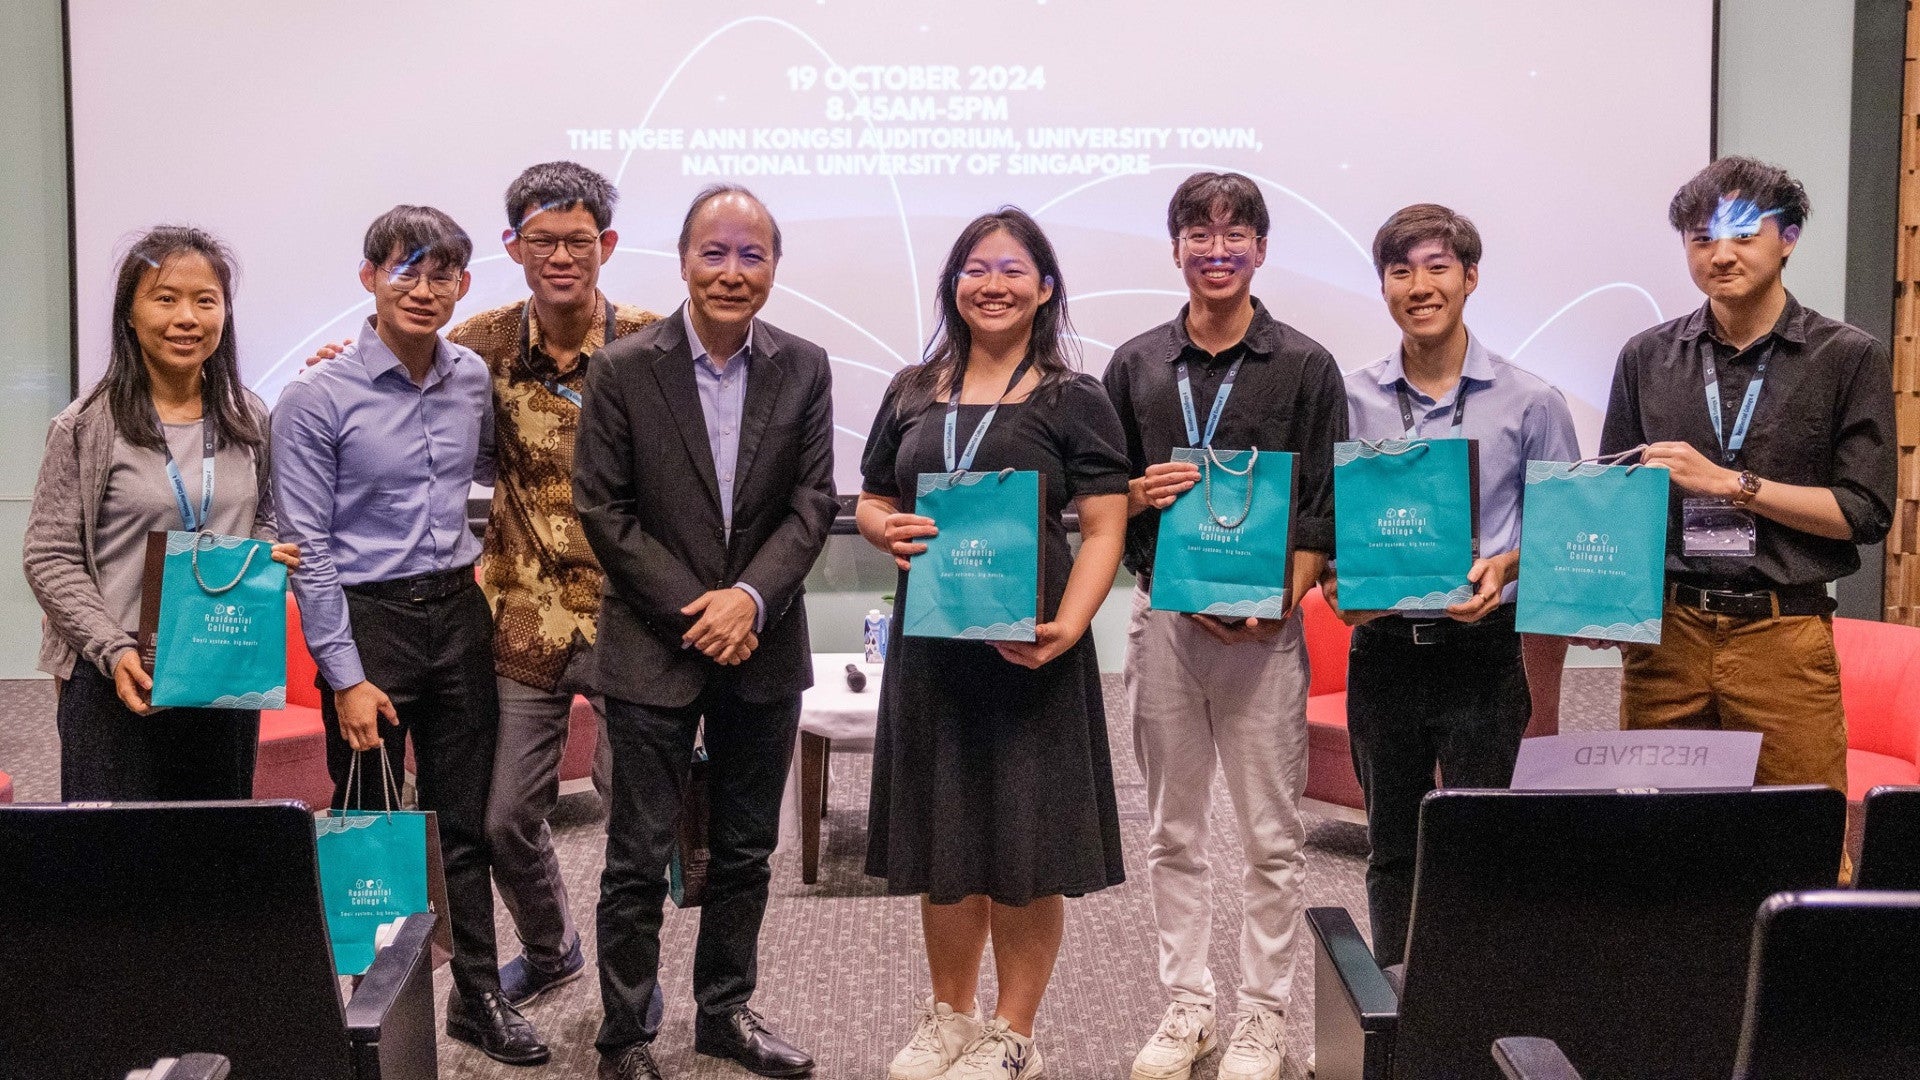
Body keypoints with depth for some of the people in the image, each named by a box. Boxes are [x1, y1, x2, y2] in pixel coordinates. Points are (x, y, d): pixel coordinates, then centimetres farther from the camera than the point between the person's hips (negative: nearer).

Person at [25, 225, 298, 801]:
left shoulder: (250, 420, 6)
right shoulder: (86, 427, -6)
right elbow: (49, 558, -6)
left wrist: (268, 554, -4)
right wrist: (114, 651, -16)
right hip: (120, 687, -4)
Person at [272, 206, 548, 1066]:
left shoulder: (475, 379, 3)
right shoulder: (318, 397, -11)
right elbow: (308, 546, -11)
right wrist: (347, 676, -13)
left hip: (456, 609, 4)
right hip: (366, 616, -4)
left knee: (465, 823, 12)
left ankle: (478, 995, 25)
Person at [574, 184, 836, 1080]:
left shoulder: (803, 369, 1)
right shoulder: (623, 369, -6)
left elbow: (813, 504, -1)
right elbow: (601, 508, -7)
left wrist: (751, 597, -16)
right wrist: (695, 610, -13)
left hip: (763, 649, 3)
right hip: (653, 648, -3)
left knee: (745, 852, 15)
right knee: (639, 859, 3)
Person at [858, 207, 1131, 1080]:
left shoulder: (1072, 400, -1)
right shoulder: (913, 392, 11)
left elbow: (1104, 528, -7)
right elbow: (871, 499, 17)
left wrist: (1067, 628, -22)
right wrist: (887, 531, -8)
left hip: (1028, 642, -4)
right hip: (931, 640, 4)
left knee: (1025, 840, 3)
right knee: (942, 835, 13)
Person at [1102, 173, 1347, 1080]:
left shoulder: (1305, 367, 2)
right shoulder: (1135, 366, 9)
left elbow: (1325, 510, -1)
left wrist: (1280, 602, -13)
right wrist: (1141, 494, -9)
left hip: (1266, 625, -2)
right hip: (1162, 620, 3)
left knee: (1272, 835, 3)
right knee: (1174, 832, 10)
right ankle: (1186, 1007, 21)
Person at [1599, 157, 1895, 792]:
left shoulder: (1849, 358, 2)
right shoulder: (1647, 358, 10)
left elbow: (1866, 512, -4)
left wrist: (1727, 482, -11)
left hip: (1785, 637, -2)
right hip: (1663, 632, 2)